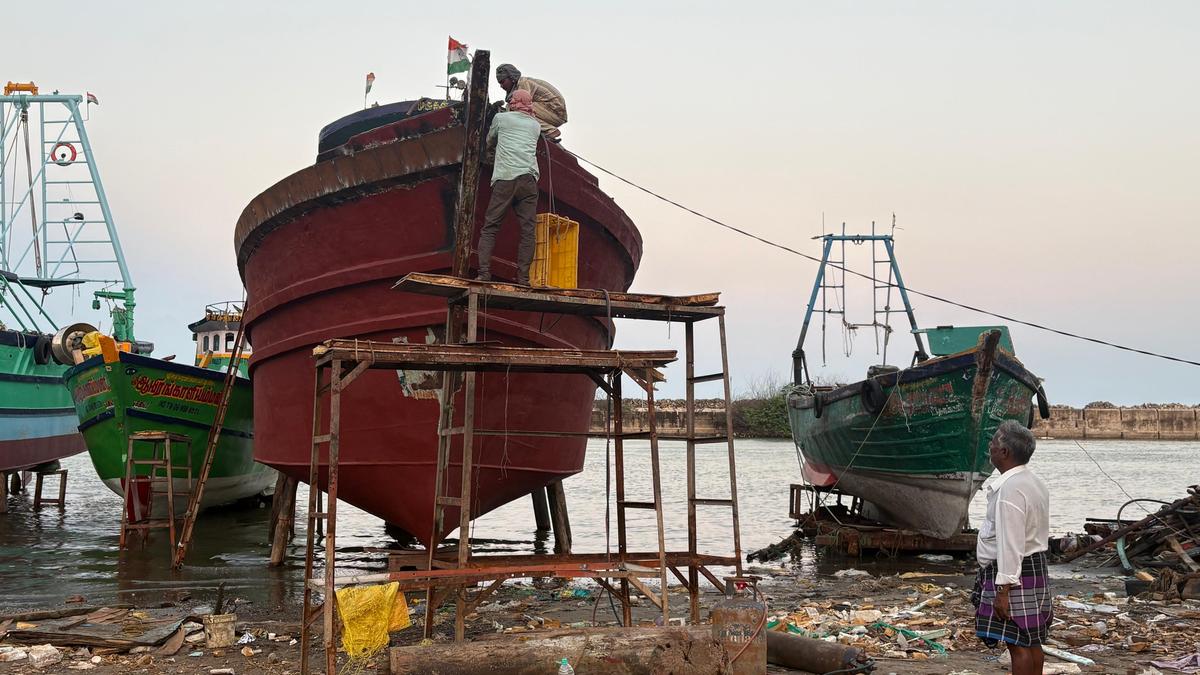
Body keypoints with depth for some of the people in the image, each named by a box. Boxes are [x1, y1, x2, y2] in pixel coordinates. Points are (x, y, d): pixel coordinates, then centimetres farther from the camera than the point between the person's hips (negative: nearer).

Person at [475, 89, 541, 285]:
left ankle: (484, 272, -10)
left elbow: (489, 141, 30)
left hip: (505, 179, -1)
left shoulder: (501, 118, 15)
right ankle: (523, 277, -7)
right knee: (527, 230, 0)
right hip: (529, 179, 2)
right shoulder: (535, 125, 21)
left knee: (490, 227, 2)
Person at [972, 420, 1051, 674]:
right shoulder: (1034, 482, 12)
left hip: (1013, 572, -10)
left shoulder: (1010, 489, -21)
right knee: (1032, 643, 15)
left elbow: (1010, 544, -24)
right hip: (1035, 568, 10)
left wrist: (1003, 589, -23)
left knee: (1018, 644, -7)